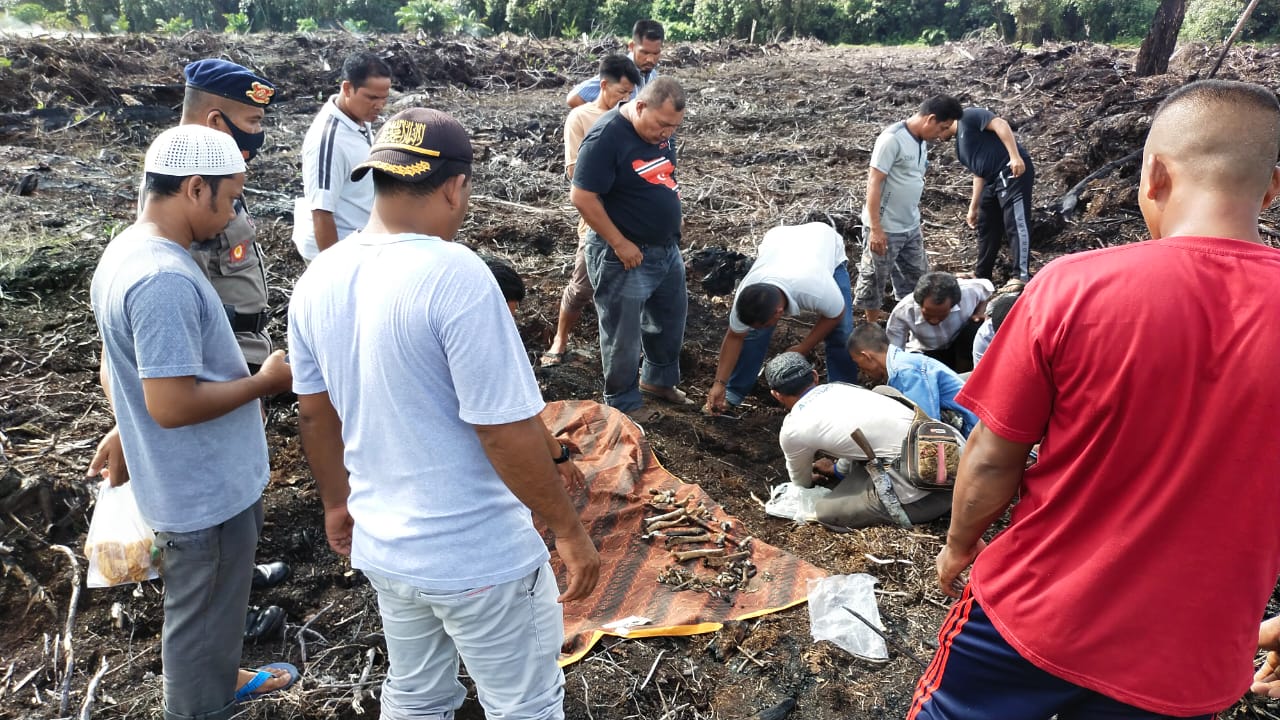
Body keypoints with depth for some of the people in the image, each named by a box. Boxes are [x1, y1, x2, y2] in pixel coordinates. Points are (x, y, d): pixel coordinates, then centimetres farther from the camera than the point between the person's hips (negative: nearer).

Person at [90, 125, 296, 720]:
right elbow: (172, 404, -30)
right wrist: (266, 381, -18)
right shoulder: (164, 279, -29)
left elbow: (117, 371, 14)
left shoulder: (125, 251, 4)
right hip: (207, 490, -10)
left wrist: (124, 438, 24)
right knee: (202, 618, 11)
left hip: (195, 481, 10)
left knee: (210, 607, 30)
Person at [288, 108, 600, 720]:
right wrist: (569, 530, -10)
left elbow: (314, 414, 9)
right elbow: (508, 434, -23)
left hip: (380, 546, 7)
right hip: (477, 555, -7)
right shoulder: (455, 276, -24)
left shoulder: (319, 278, -1)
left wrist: (337, 500, 24)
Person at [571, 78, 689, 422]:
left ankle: (658, 380, 43)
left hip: (667, 248, 8)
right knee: (624, 334, 7)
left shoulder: (659, 130, 1)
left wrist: (672, 235, 14)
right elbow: (582, 197, -24)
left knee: (670, 318, 22)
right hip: (625, 255, -8)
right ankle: (624, 402, 25)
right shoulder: (606, 137, -23)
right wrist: (620, 244, -21)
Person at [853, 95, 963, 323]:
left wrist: (915, 219, 20)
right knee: (874, 280, 6)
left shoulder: (922, 141, 7)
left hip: (911, 228, 9)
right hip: (885, 229, -9)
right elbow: (874, 182, -21)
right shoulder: (892, 139, -19)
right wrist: (875, 228, -23)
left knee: (917, 278, 16)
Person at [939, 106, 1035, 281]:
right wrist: (973, 208, 23)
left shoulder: (968, 117, -1)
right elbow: (979, 174, 25)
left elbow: (1000, 124, -14)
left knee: (1016, 224, -13)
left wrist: (1015, 156, -25)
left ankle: (1021, 276, -14)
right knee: (987, 227, 17)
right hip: (994, 180, 10)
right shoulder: (960, 145, 24)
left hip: (1014, 171, -10)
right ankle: (982, 276, 29)